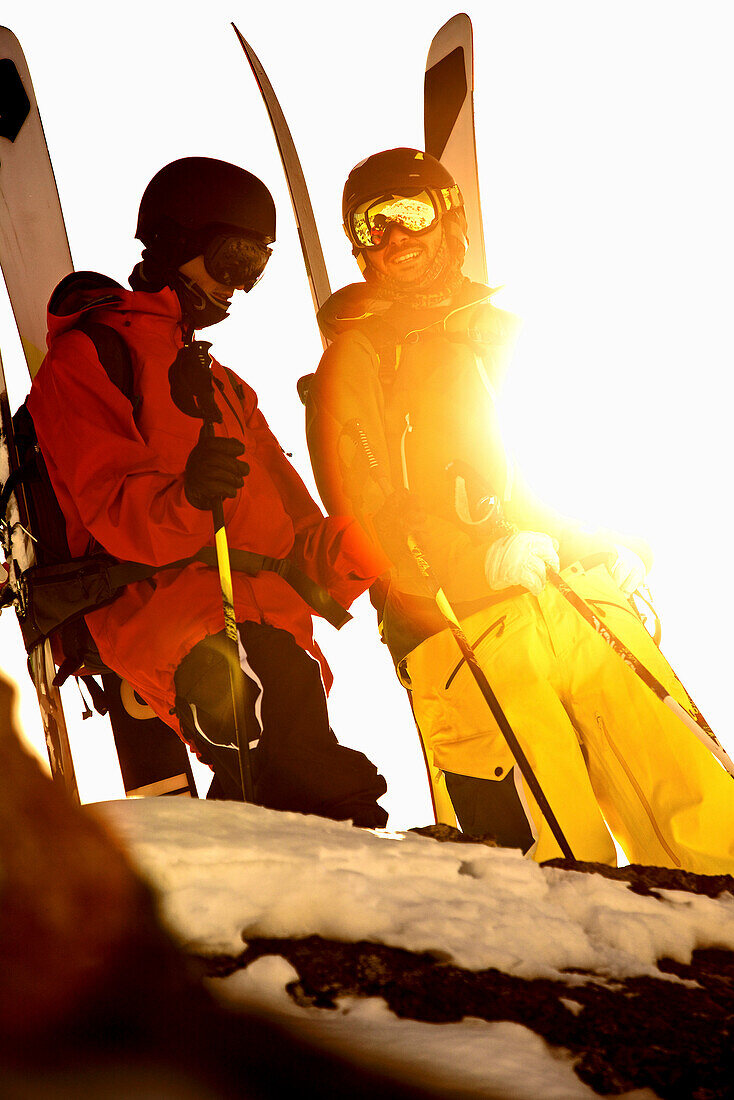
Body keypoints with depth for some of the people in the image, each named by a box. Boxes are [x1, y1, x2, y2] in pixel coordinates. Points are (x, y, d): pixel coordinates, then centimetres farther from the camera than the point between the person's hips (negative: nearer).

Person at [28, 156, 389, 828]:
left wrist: (343, 555, 5)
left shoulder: (217, 381, 35)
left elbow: (279, 505, 28)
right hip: (161, 601, -8)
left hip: (266, 612, 8)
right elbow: (111, 510, -6)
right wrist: (186, 499, -29)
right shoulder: (85, 358, 8)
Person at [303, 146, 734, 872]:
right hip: (471, 632, -5)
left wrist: (599, 546, 7)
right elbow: (365, 525, -3)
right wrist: (487, 560, -16)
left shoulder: (495, 331, 23)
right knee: (563, 852, -11)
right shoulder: (353, 362, 7)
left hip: (581, 600, 5)